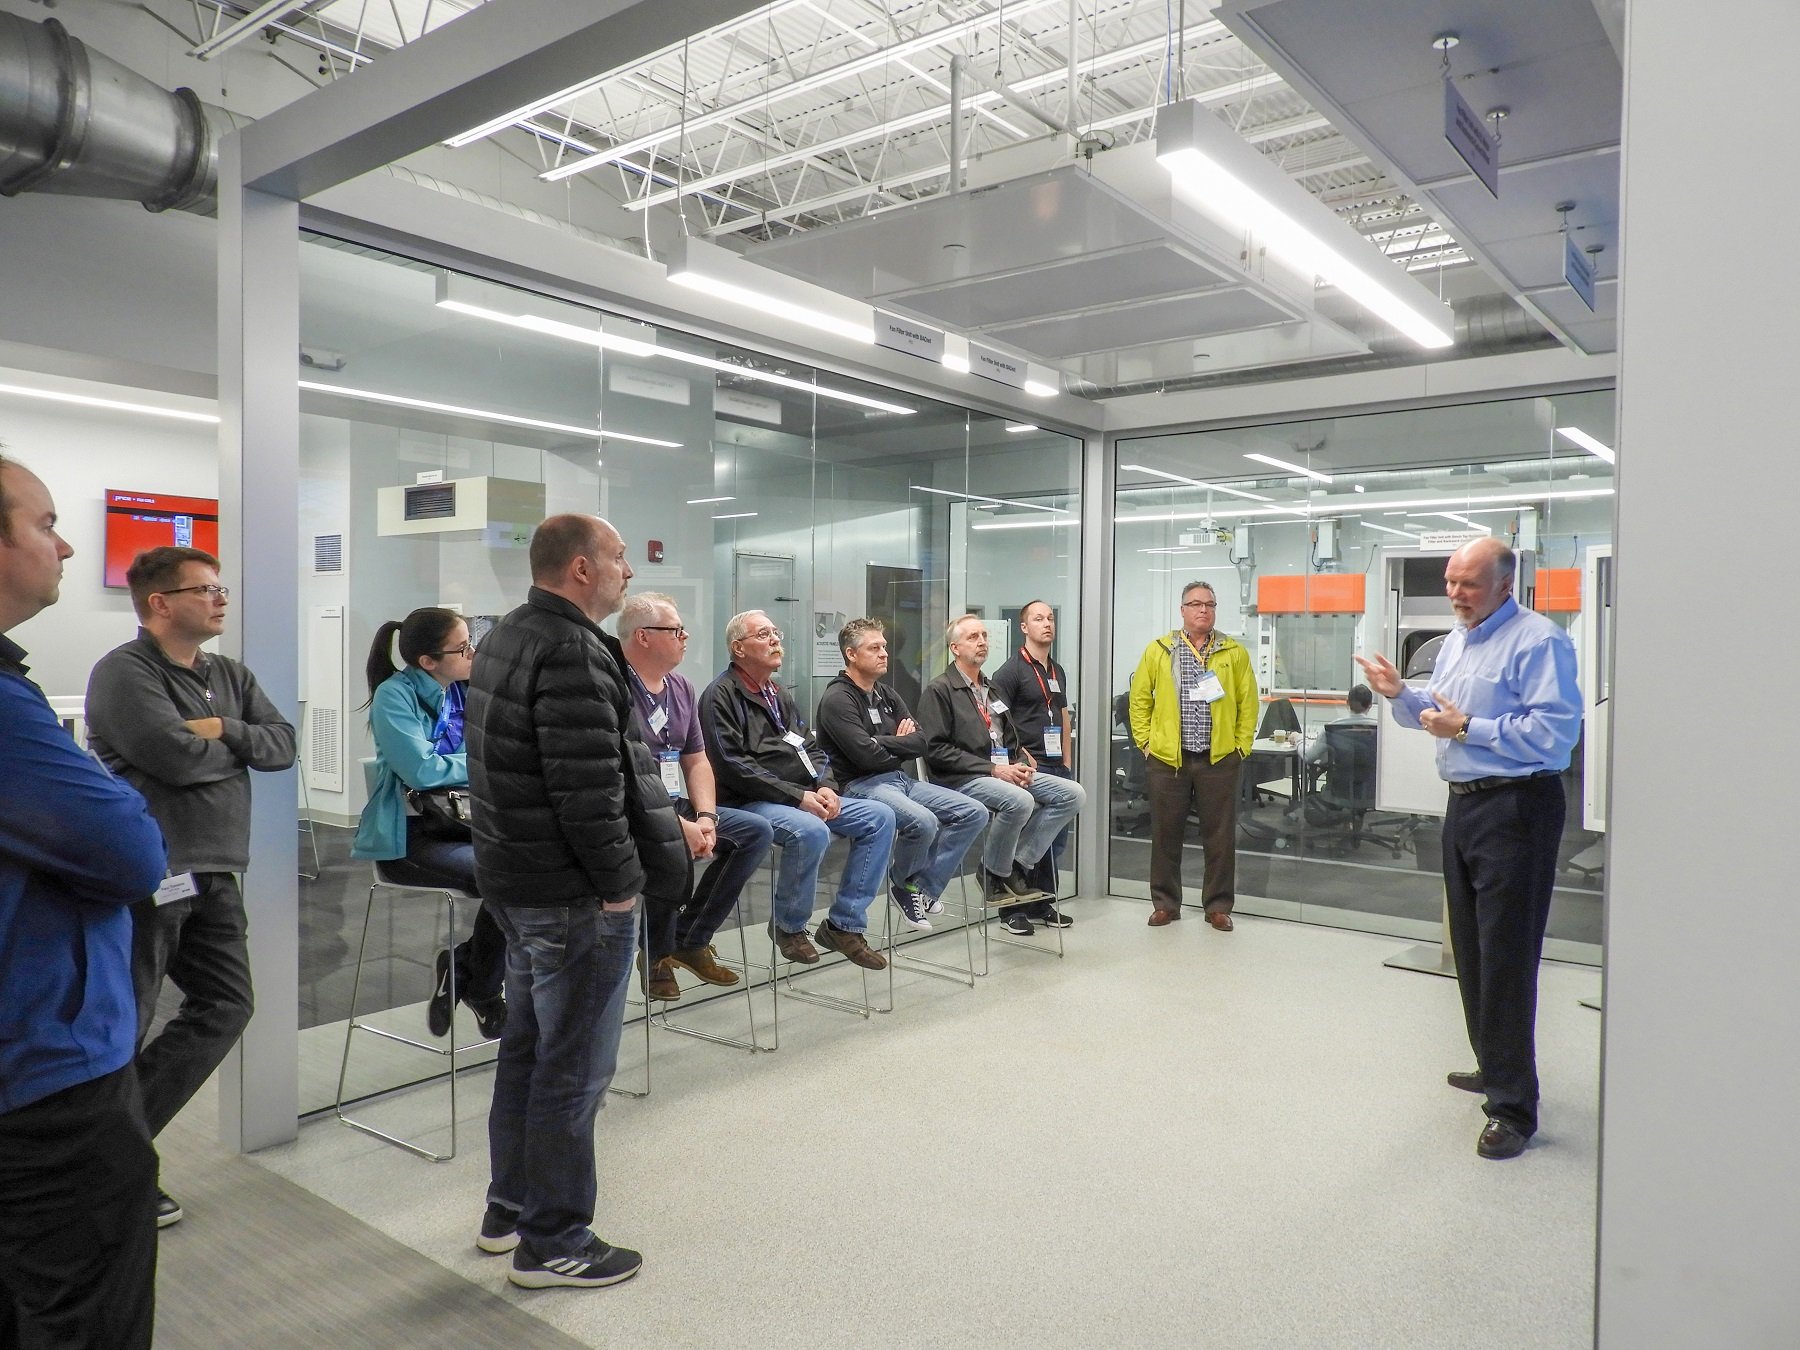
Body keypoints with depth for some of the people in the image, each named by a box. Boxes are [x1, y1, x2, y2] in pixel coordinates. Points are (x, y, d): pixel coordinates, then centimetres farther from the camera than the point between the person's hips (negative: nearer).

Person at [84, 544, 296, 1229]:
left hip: (213, 875, 8)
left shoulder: (231, 676, 14)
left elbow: (284, 743, 6)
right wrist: (237, 746, -4)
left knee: (224, 1008, 11)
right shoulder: (124, 673, -11)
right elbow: (176, 758, -23)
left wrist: (225, 730, -11)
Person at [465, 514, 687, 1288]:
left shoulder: (504, 638, 13)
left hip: (514, 879, 10)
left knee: (526, 1046, 20)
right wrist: (622, 881, -15)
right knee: (573, 1068, 2)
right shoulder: (573, 652, -19)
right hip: (574, 893, -10)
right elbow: (588, 788, -25)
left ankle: (508, 1209, 34)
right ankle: (552, 1242, 14)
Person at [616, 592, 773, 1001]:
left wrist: (705, 817, -5)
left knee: (757, 831, -4)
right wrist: (678, 825, -24)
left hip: (677, 806, 8)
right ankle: (658, 954, -8)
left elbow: (696, 760, 13)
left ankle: (692, 939, 1)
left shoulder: (681, 688, 11)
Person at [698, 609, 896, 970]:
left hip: (805, 797, 9)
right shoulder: (721, 695, -6)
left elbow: (810, 748, 20)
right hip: (751, 802, -8)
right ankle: (788, 926, -9)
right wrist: (797, 796, -20)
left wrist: (826, 787, -3)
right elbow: (734, 766, -17)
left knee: (879, 817, -6)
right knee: (811, 831, -36)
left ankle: (843, 925, -3)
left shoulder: (779, 694, 20)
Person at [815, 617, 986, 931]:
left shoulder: (886, 695, 17)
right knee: (924, 821, -34)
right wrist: (899, 743, 0)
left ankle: (922, 888, -4)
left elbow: (920, 743, 10)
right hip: (861, 785, -8)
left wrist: (884, 743, -7)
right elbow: (867, 755, -19)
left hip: (901, 780, 9)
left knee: (973, 812, -5)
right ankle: (903, 883, -2)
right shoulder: (837, 699, -8)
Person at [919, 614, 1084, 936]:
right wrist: (992, 769, -17)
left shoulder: (992, 690, 23)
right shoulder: (940, 690, -3)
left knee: (1072, 794, -10)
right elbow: (936, 750, -13)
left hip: (1004, 773, 8)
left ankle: (1015, 865, -9)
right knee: (1019, 801, -35)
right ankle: (996, 876, -11)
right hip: (962, 779, -8)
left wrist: (1021, 764, 2)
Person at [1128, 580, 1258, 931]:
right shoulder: (1158, 651, 4)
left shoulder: (1234, 652, 6)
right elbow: (1139, 699, 7)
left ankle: (1218, 906, 18)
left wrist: (1242, 745, 1)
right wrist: (1145, 741, 2)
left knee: (1220, 837, 5)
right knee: (1165, 835, 7)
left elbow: (1248, 702, 7)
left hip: (1220, 758, 0)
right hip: (1167, 758, 0)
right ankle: (1165, 904, 20)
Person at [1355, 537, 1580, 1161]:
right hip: (1464, 805, 10)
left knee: (1506, 958, -7)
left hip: (1515, 811, -9)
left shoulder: (1538, 641, -15)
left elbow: (1554, 731, -24)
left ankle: (1513, 1106, 2)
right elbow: (1437, 714, 24)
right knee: (1470, 950, 18)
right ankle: (1495, 1067, 34)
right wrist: (1401, 695, 5)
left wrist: (1466, 727, -20)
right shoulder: (1455, 641, 14)